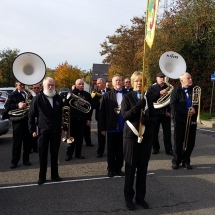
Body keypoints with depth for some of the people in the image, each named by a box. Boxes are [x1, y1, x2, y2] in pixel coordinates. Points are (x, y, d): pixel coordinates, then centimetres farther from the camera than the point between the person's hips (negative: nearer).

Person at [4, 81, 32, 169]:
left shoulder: (29, 94, 12)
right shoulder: (13, 95, 3)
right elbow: (7, 106, -5)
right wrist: (17, 106, -16)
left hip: (28, 121, 3)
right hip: (17, 121, -3)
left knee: (27, 142, 8)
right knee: (17, 142, 2)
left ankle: (26, 160, 21)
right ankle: (14, 161, 12)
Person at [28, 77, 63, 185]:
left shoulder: (58, 98, 4)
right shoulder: (37, 98, -5)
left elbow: (62, 114, 9)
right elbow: (31, 115, -2)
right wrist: (32, 130, -5)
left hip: (56, 131, 3)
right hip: (43, 131, -2)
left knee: (55, 155, 12)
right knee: (43, 155, 7)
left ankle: (54, 175, 23)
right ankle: (42, 177, 18)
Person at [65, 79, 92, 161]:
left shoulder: (87, 95, 5)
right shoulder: (71, 94, -1)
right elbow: (66, 106, -4)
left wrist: (89, 118, 3)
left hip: (82, 120, 2)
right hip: (72, 119, -2)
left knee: (80, 137, 9)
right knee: (72, 137, 3)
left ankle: (78, 153, 18)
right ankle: (69, 154, 11)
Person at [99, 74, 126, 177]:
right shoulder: (107, 96, 0)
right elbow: (102, 113, -2)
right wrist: (102, 128, -6)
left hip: (124, 127, 2)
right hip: (112, 127, -1)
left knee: (121, 150, 11)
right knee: (111, 150, 9)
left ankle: (118, 168, 24)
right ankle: (111, 169, 21)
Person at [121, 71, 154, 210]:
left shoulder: (148, 98, 8)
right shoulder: (127, 97, -1)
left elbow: (153, 117, 8)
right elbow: (124, 115, -12)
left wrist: (147, 120, -15)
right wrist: (137, 107, -25)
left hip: (146, 136, 3)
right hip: (131, 135, -3)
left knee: (143, 167, 8)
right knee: (130, 167, 4)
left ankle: (140, 196, 20)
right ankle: (129, 197, 15)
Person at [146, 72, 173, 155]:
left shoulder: (168, 87, 9)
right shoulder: (152, 88, 3)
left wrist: (170, 110, -4)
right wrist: (159, 93, -19)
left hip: (166, 113, 1)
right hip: (155, 113, -1)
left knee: (167, 132, 1)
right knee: (154, 132, 5)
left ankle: (169, 149, 7)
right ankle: (155, 148, 18)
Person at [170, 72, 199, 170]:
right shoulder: (176, 91, -1)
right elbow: (173, 105, -11)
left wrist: (194, 109, -13)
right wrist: (186, 112, -17)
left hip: (192, 120, 3)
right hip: (180, 120, -3)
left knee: (190, 142, 5)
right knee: (178, 141, 2)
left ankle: (186, 161, 19)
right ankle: (176, 161, 14)